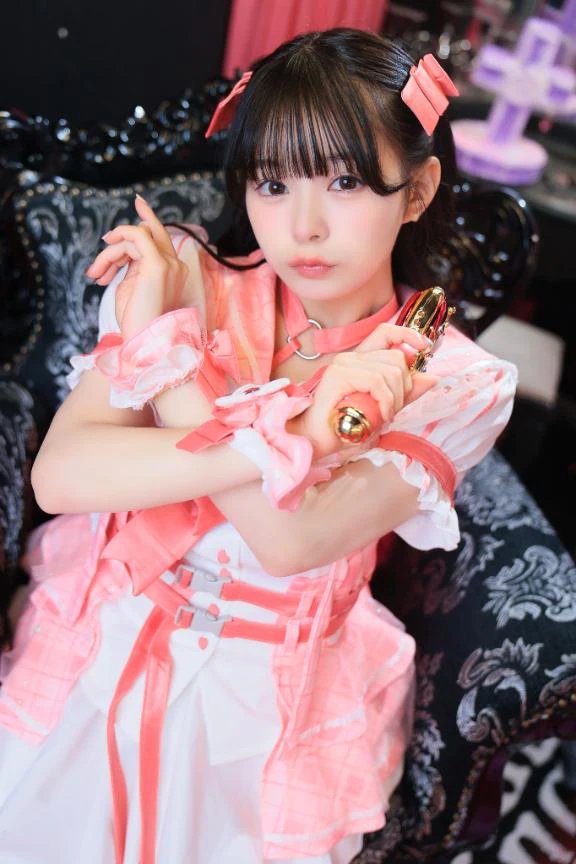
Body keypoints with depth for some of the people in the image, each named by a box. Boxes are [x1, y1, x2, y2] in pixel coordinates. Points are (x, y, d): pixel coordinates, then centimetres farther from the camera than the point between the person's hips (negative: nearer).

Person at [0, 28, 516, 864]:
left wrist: (157, 341, -24)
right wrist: (282, 444, -30)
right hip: (102, 655, 2)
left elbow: (290, 539, -27)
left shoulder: (456, 384, -15)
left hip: (264, 702, -1)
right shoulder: (192, 282, -12)